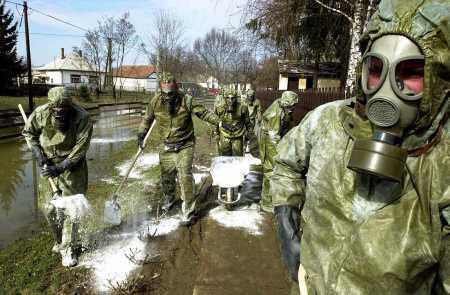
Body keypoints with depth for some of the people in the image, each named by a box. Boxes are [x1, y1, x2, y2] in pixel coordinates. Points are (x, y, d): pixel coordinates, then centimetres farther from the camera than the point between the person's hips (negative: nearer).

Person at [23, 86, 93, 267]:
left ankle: (68, 248, 14)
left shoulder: (82, 118, -23)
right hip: (48, 166, 3)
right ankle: (59, 240, 33)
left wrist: (60, 168, -23)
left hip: (72, 167, -3)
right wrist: (38, 154, -6)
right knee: (50, 208, 10)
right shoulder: (40, 113, -14)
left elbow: (80, 149, -19)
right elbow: (29, 133, 6)